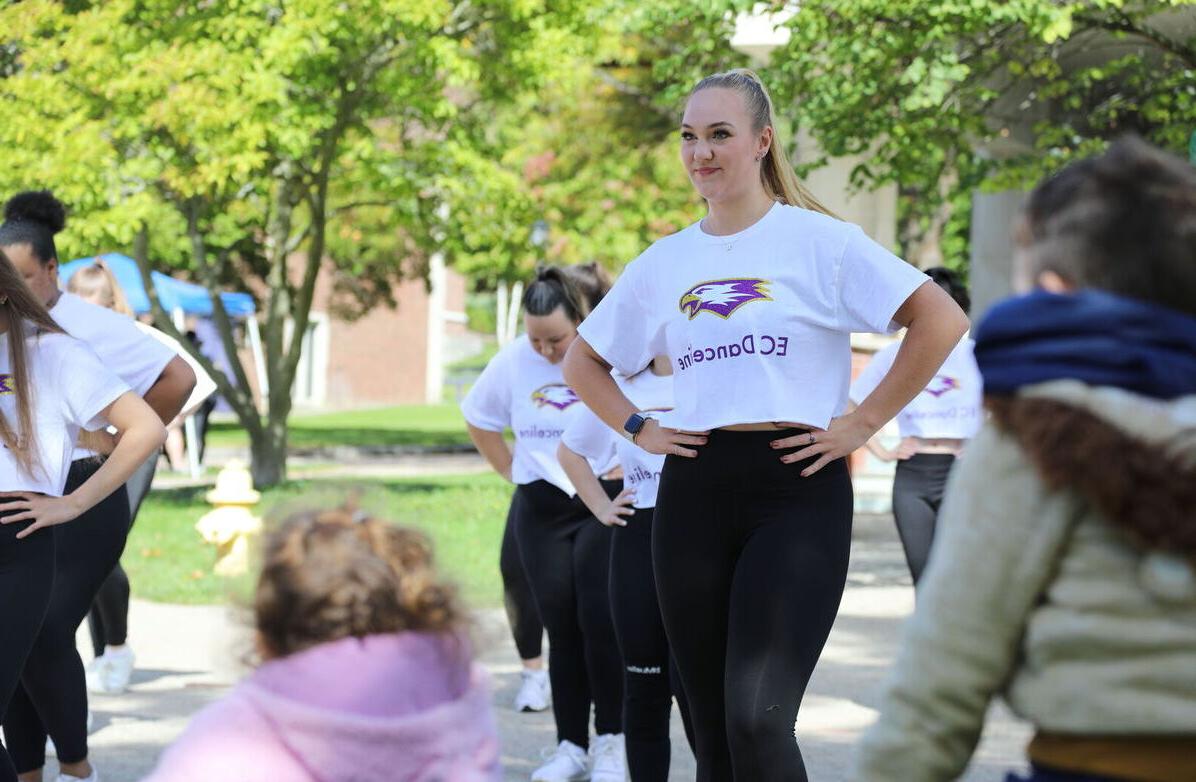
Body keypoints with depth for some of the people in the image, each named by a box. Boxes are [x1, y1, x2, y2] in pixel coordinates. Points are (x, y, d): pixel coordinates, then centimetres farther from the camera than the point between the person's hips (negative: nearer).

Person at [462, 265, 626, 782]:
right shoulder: (513, 363, -4)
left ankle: (610, 740, 2)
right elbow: (478, 418, 13)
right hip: (541, 510, 3)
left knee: (599, 619, -10)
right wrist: (510, 471, 9)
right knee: (560, 626, 6)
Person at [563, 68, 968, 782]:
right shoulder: (664, 263, 12)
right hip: (693, 494, 5)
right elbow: (584, 361, 25)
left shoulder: (817, 241, -2)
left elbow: (942, 321, -9)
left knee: (757, 720, -18)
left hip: (796, 488, -5)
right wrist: (639, 428, 9)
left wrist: (863, 424, -9)